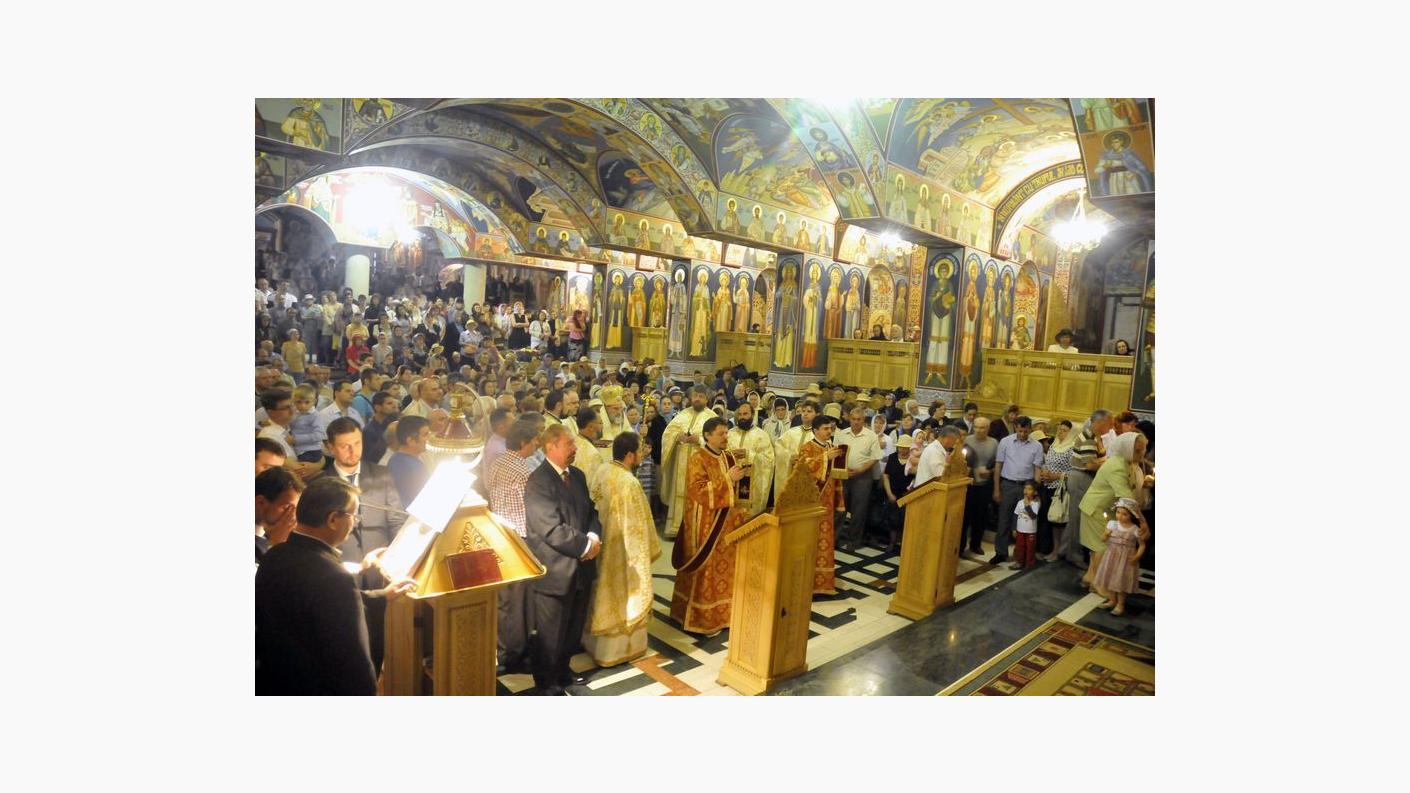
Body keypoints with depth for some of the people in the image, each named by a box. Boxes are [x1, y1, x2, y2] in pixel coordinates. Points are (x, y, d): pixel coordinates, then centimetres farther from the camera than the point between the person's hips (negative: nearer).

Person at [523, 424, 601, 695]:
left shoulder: (577, 475, 8)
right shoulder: (538, 482, -19)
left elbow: (590, 511, 12)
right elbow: (552, 529, -25)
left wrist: (594, 537, -9)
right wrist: (585, 546, -17)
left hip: (580, 567, 8)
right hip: (555, 570, -7)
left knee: (574, 627, 21)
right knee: (551, 632, 10)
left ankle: (562, 670, 42)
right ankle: (547, 682, 31)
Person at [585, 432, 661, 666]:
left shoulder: (603, 471, -2)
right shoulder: (629, 482, -26)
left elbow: (596, 507, 8)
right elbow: (637, 523, -20)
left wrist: (600, 537, 19)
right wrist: (649, 549, -8)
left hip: (603, 543, 8)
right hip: (623, 548, -8)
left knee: (606, 590, 21)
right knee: (623, 594, 8)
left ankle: (596, 640, 36)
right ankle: (617, 648, 22)